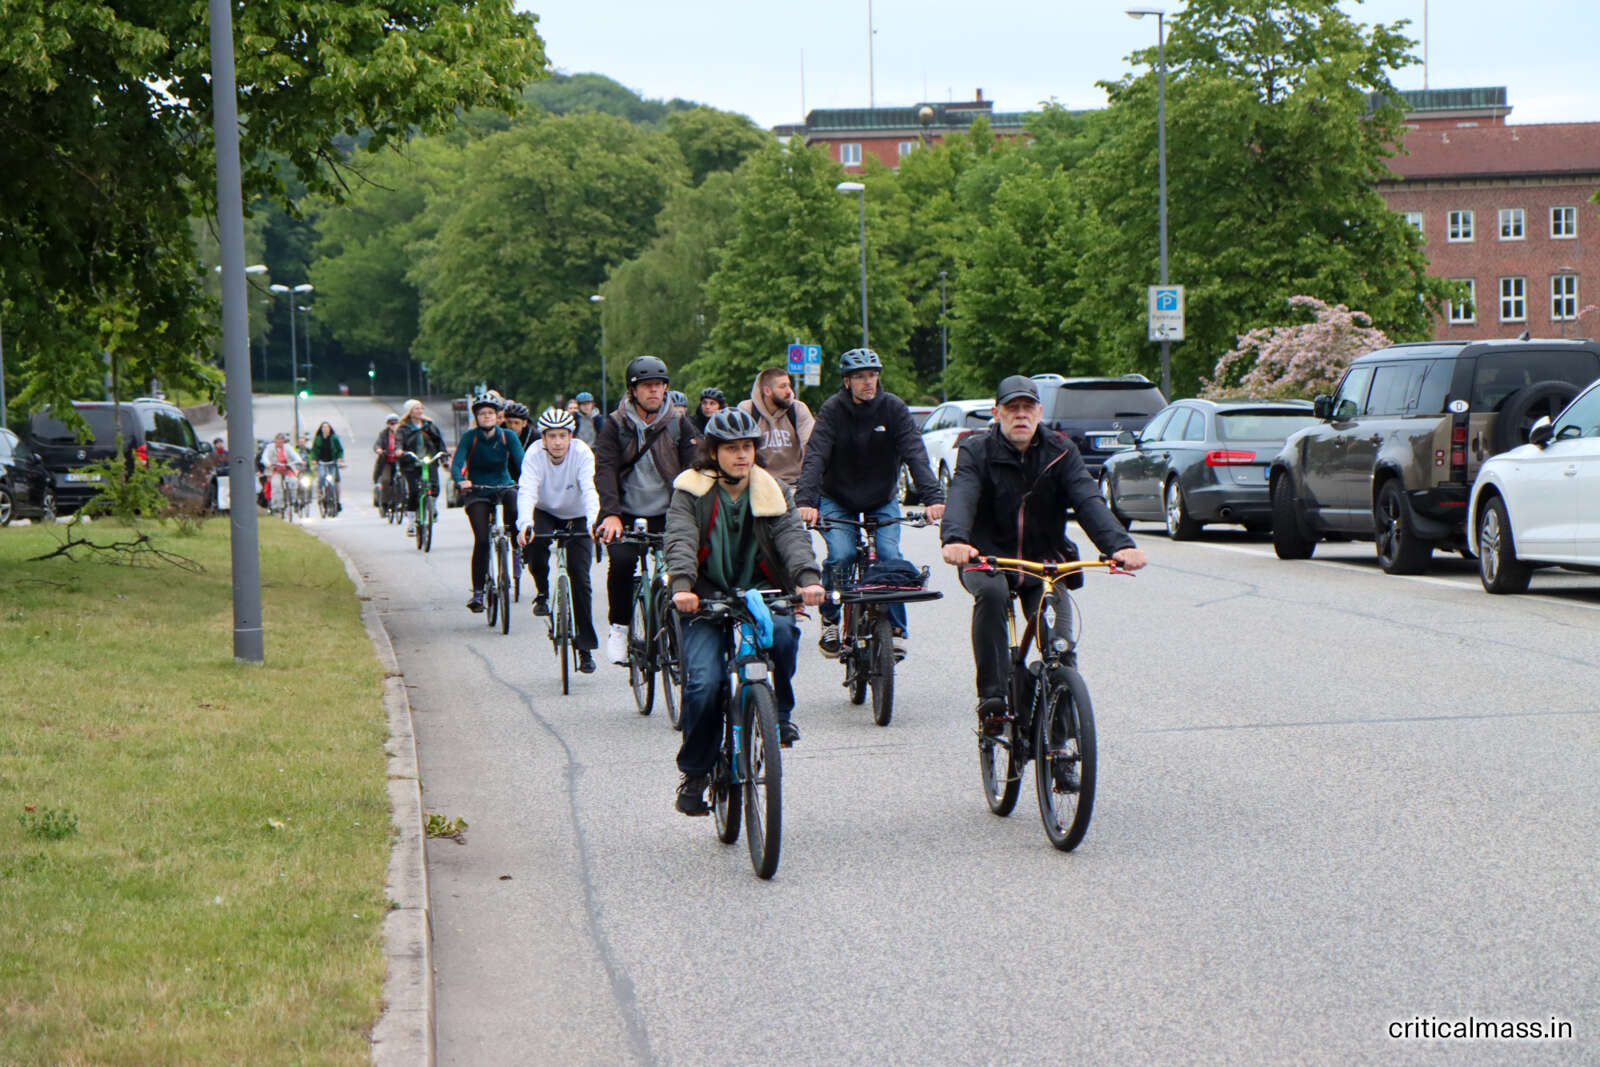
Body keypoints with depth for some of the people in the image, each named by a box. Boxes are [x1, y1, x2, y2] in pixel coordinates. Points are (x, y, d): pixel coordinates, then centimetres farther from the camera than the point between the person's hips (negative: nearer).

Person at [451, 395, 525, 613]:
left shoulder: (508, 436, -5)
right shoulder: (470, 437, -9)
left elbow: (521, 461, -16)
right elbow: (456, 463, -20)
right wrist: (461, 480, -41)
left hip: (504, 487, 1)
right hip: (477, 492, -1)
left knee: (516, 512, -33)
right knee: (482, 539, -17)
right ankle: (477, 591, -11)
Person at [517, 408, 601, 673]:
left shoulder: (583, 454, -24)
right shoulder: (534, 454, -23)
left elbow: (589, 491, -35)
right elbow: (527, 490, -35)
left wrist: (593, 523, -52)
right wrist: (525, 524, -53)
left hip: (576, 517, 0)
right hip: (545, 512, 0)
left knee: (580, 579, -8)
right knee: (532, 542, -33)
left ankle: (586, 648, 1)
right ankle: (542, 593, -4)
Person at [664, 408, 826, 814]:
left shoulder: (771, 491, 6)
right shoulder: (691, 491, 0)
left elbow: (792, 535, -10)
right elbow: (681, 540, -15)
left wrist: (807, 578, -31)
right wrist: (682, 587, -36)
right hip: (706, 597, -1)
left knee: (782, 630, -33)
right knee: (704, 681, -20)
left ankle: (780, 711, -7)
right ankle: (694, 773, -1)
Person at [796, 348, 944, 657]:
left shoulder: (893, 408, -11)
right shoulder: (833, 410, -14)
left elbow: (915, 455, -20)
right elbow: (815, 457, -25)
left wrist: (933, 498, -34)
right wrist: (805, 500, -41)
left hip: (882, 502, 1)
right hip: (837, 501, -1)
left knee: (889, 555, -19)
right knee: (841, 556, -21)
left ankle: (895, 628, -4)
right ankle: (830, 620, 2)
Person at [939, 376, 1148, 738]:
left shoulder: (1060, 452, 0)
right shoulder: (977, 451, -5)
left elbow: (1088, 501, -14)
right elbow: (961, 497, -24)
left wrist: (1120, 545, -33)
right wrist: (954, 539, -47)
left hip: (1045, 559, 3)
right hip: (989, 558, -2)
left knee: (1058, 633, -16)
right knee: (991, 593, -34)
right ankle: (992, 698, -31)